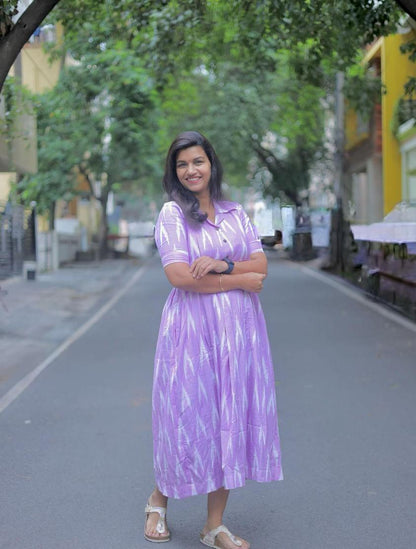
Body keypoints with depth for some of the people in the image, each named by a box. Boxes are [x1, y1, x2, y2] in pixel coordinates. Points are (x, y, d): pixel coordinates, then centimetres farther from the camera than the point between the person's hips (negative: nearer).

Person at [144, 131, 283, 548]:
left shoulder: (235, 213, 13)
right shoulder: (172, 213, -2)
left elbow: (260, 265, 5)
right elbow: (179, 276, -14)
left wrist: (222, 265, -14)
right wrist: (240, 280, -8)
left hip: (239, 328, 5)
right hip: (193, 326, -4)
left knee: (231, 418, 4)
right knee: (189, 416, 1)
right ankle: (159, 500, 29)